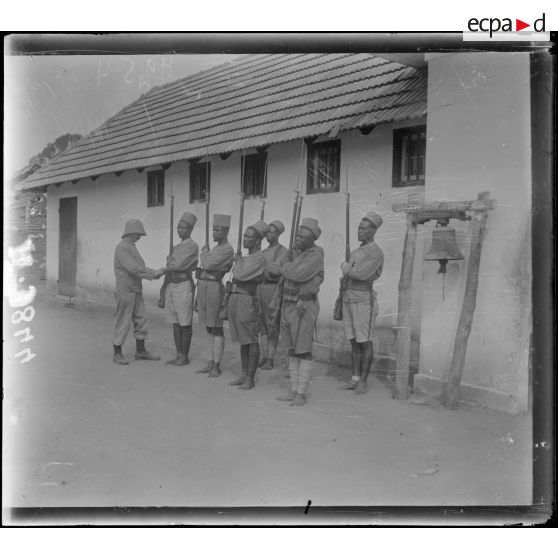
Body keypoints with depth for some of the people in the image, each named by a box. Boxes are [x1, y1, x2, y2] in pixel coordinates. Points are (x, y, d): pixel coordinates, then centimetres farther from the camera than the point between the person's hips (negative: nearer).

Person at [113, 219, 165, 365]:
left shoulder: (132, 247, 15)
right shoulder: (122, 248, -16)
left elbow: (140, 267, 14)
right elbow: (133, 268, -25)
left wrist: (155, 272, -1)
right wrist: (154, 274, -21)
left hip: (136, 291, 9)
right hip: (125, 291, -9)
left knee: (141, 321, 10)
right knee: (123, 323, -2)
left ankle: (141, 351, 17)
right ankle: (117, 354, 8)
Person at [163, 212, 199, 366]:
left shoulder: (192, 246, -9)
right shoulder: (177, 247, 17)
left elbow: (179, 265, -17)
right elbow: (171, 268, 17)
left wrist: (168, 264, -1)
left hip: (184, 286, -8)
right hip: (172, 285, 8)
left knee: (185, 323, -1)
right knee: (175, 322, 11)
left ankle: (185, 357, 7)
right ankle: (179, 354, 18)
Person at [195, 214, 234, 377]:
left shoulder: (227, 250, -11)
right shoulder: (215, 248, 18)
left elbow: (208, 265, -18)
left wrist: (204, 253, 0)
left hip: (214, 288, -9)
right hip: (203, 286, 9)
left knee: (216, 329, -3)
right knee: (209, 329, 12)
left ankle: (217, 367, 2)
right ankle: (210, 364, 18)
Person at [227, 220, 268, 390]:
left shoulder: (260, 258, -11)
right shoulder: (246, 257, 15)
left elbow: (240, 275, -18)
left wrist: (238, 261, -2)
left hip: (247, 300, -8)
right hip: (234, 298, 9)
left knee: (251, 340, -1)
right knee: (242, 340, 13)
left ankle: (250, 378, 4)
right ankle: (244, 374, 21)